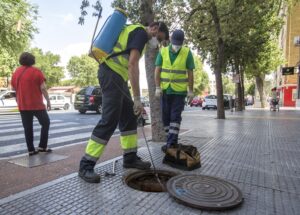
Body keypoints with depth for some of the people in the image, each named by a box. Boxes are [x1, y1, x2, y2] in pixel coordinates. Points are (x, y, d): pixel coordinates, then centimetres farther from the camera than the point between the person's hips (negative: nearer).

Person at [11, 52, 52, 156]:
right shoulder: (36, 71, -7)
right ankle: (42, 146, 8)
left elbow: (14, 88, 17)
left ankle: (31, 150, 13)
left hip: (22, 105, 5)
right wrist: (48, 101, -5)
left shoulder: (16, 72, 9)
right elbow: (43, 88, -12)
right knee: (45, 123, 11)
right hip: (37, 104, -5)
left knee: (27, 128, 10)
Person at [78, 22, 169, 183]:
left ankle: (130, 157, 17)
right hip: (112, 74, -10)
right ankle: (86, 165, -7)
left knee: (129, 117, 9)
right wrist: (137, 99, -23)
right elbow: (133, 64, -20)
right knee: (110, 120, -14)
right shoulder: (141, 32, -7)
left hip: (116, 76, 10)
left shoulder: (134, 31, 25)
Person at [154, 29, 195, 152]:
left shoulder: (187, 53, -3)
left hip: (179, 91, -2)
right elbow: (157, 70, 1)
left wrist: (190, 91, -3)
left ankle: (172, 143, -3)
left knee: (175, 116, -6)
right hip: (165, 90, 3)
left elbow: (190, 73, -1)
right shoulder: (163, 52, 2)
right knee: (166, 117, 7)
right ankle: (171, 142, 20)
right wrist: (158, 87, -8)